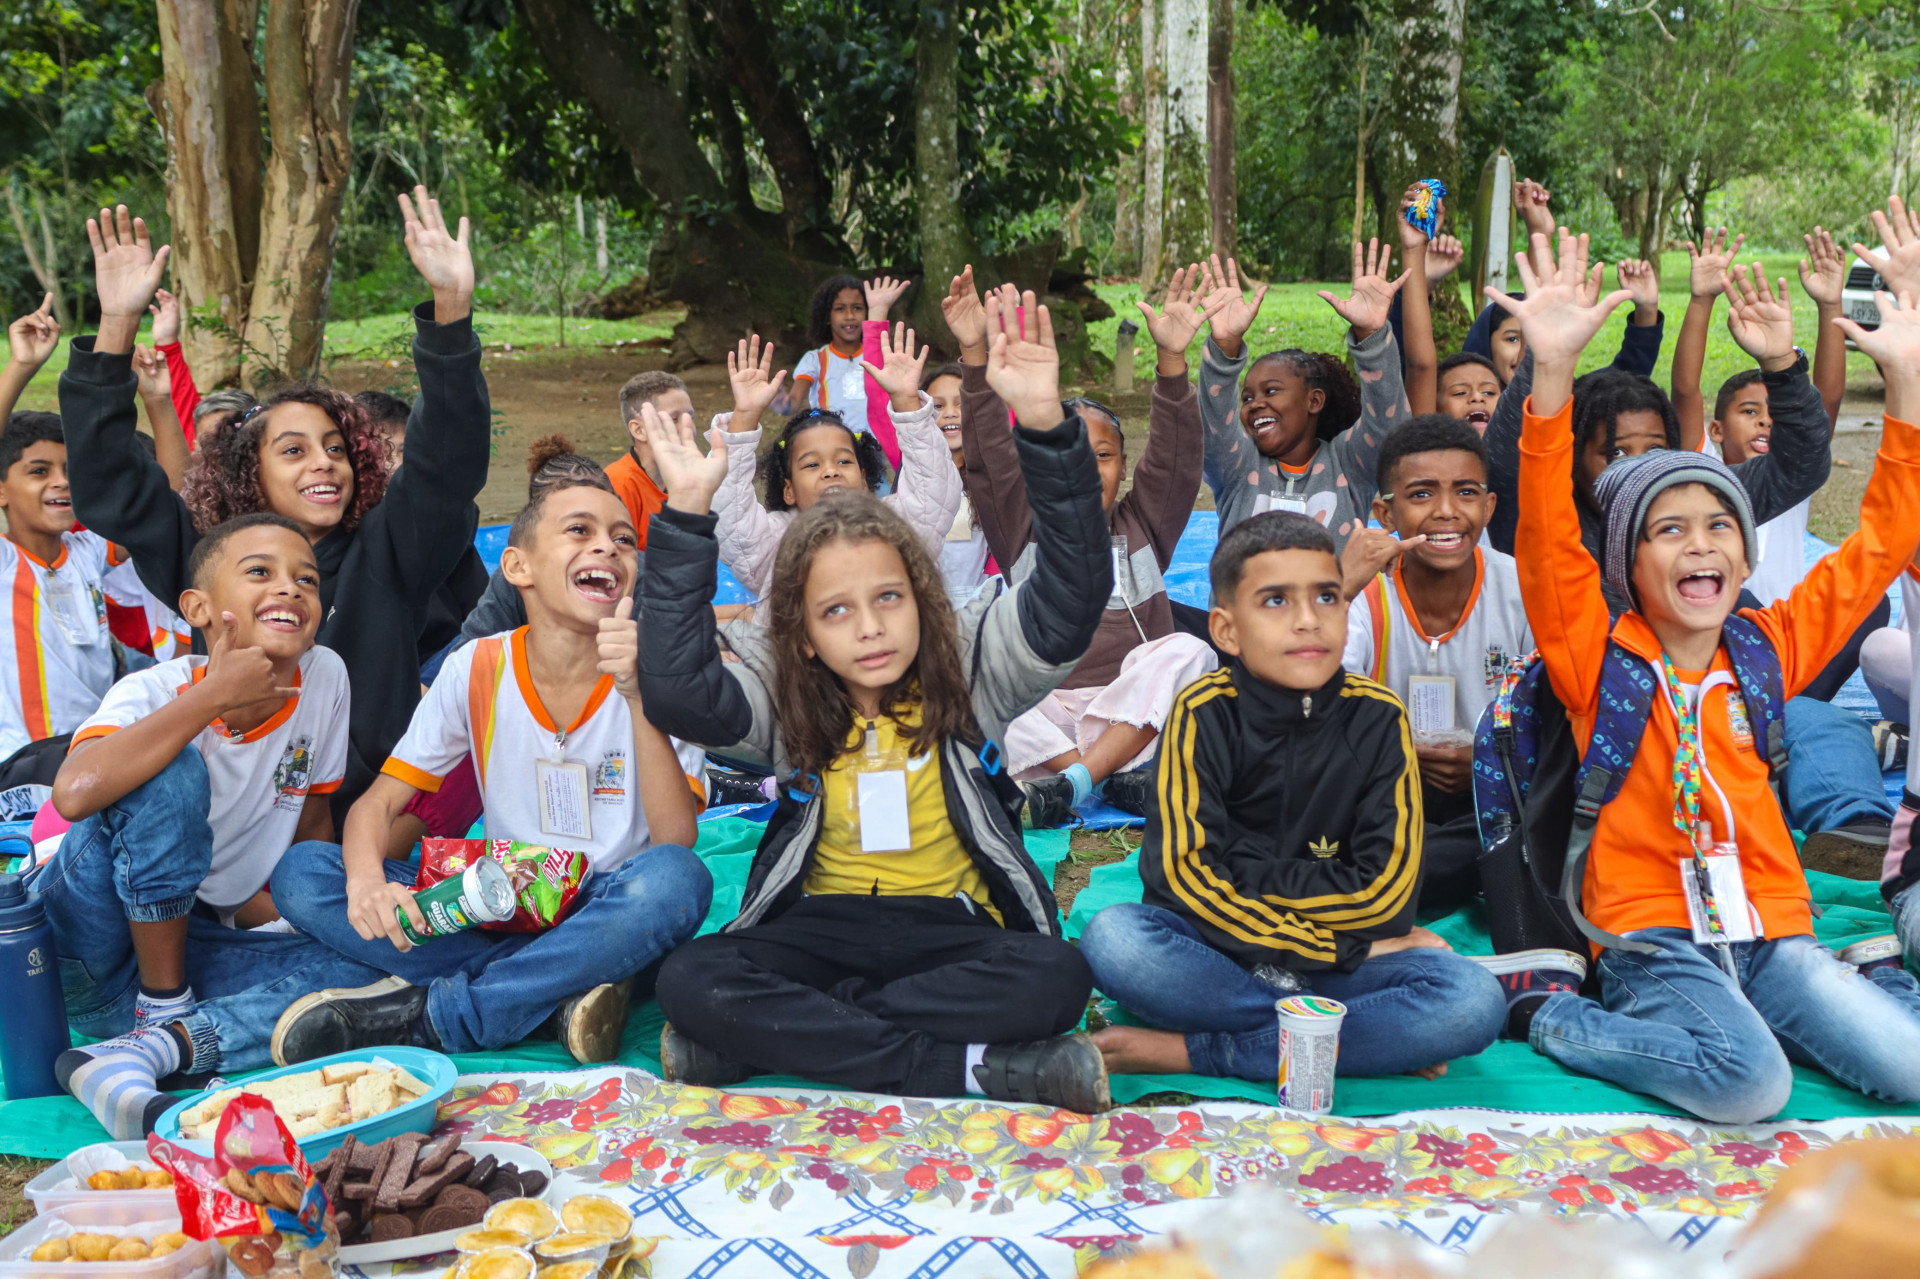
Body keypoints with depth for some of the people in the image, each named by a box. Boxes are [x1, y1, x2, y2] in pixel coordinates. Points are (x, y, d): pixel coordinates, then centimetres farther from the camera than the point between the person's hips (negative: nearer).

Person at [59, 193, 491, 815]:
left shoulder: (384, 554, 5)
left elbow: (449, 457, -6)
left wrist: (452, 304, -17)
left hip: (370, 816, -1)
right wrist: (117, 326, -4)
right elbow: (107, 480, 6)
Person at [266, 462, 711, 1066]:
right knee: (301, 872, -15)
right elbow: (378, 802, -3)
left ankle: (418, 1015, -23)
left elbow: (677, 841, -18)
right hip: (501, 913, 2)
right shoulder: (477, 670, -2)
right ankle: (561, 993, -22)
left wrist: (639, 697, -29)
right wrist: (367, 883, -26)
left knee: (676, 880, -37)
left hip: (606, 926, -2)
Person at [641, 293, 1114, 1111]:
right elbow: (676, 692, -19)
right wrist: (687, 514, -22)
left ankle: (786, 1033, -23)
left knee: (1054, 979, -32)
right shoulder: (780, 693, 0)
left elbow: (1069, 602, -17)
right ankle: (981, 1070, -31)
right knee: (689, 981, -28)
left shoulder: (971, 667, -1)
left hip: (954, 927, 0)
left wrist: (1045, 427, -28)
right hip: (823, 928, 1)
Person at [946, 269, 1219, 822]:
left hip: (1132, 720, 1)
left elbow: (1174, 455, 1)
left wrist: (1171, 357, -14)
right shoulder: (1024, 531, 12)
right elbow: (991, 455, 1)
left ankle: (1070, 782, -33)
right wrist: (975, 355, -11)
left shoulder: (1141, 526, 14)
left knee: (1186, 651, -27)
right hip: (1044, 720, 0)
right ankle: (1112, 778, -33)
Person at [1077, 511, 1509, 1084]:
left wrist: (1246, 875, -14)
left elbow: (1385, 891, -9)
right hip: (1218, 958, -1)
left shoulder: (1377, 718, -4)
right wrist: (1348, 948, -16)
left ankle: (1191, 1051, -22)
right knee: (1112, 939, -32)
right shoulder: (1204, 714, -8)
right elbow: (1185, 876, -17)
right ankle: (1374, 1036, -22)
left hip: (1337, 965, 1)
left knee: (1476, 1001, -26)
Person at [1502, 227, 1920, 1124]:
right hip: (1652, 932, -4)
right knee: (1748, 1083, -29)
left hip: (1768, 926, 5)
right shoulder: (1598, 656, -2)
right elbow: (1546, 537, -16)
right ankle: (1550, 1016, -6)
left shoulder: (1768, 647, 10)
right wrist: (1553, 372, -28)